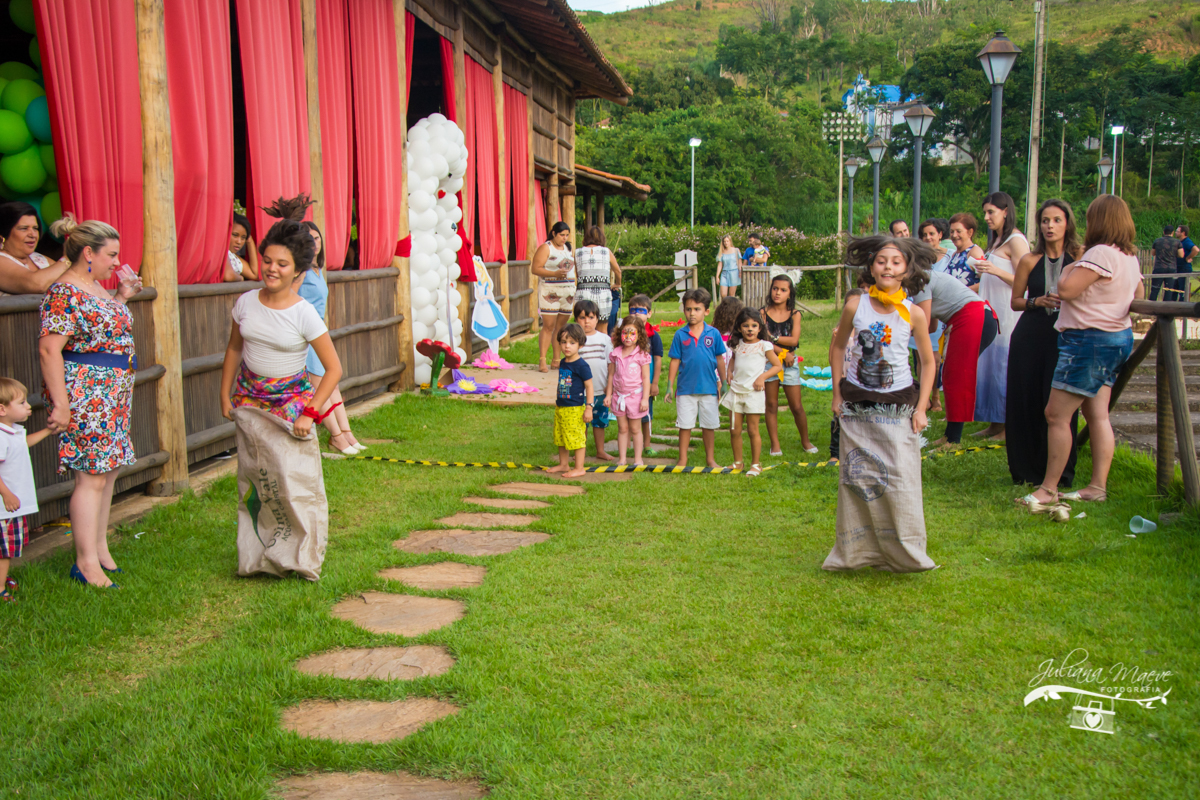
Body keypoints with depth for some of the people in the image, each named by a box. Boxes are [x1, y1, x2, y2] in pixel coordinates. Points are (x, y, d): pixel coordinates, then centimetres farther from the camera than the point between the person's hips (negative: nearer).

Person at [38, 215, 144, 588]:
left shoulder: (96, 287, 13)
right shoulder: (65, 294, -16)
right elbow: (49, 350, -20)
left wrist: (123, 297, 16)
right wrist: (61, 404, -22)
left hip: (113, 395, 10)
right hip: (84, 395, -10)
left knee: (107, 471, 13)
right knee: (93, 476, -6)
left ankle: (100, 548, 24)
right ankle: (86, 562, 2)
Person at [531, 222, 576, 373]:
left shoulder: (567, 248, 17)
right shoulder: (545, 248, -4)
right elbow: (535, 268, -11)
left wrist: (574, 291, 20)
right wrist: (555, 273, -23)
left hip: (568, 291, 7)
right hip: (550, 292, -7)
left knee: (561, 327, 6)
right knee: (548, 326, -11)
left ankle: (556, 361, 11)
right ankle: (542, 361, -9)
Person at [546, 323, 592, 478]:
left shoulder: (581, 366, -15)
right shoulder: (562, 363, 8)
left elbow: (589, 386, -13)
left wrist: (589, 407, -15)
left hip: (575, 409, -9)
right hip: (561, 408, 9)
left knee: (576, 438, -2)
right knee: (560, 438, 18)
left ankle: (579, 468, 8)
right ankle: (563, 464, 32)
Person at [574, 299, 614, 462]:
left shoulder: (604, 338, 4)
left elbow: (610, 364, 7)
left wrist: (610, 387, 4)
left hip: (601, 390, 3)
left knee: (600, 421, 14)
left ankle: (600, 451, 28)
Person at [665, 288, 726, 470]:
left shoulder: (713, 334, -2)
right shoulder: (681, 335, -1)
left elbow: (719, 360, 6)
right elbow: (675, 361, 3)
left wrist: (724, 383, 8)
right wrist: (670, 386, 2)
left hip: (708, 388, 0)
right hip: (685, 388, 0)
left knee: (709, 425, 9)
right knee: (685, 425, 6)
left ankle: (710, 458, 23)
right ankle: (682, 459, 17)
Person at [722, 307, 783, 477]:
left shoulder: (764, 346, -4)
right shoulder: (737, 345, 9)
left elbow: (778, 365, -1)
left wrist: (762, 377, -12)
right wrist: (729, 371, 10)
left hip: (753, 392, -4)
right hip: (736, 391, 4)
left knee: (753, 430, 1)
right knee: (734, 430, 6)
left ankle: (756, 464, 12)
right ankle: (737, 462, 20)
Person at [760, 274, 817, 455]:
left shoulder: (794, 314, 1)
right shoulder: (763, 313, -2)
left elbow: (794, 340, -10)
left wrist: (772, 337, -13)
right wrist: (782, 353, -14)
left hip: (790, 364, 0)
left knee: (797, 407, 3)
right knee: (771, 405, 4)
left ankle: (805, 440, 22)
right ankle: (775, 443, 15)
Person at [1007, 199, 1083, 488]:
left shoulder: (1080, 257, 2)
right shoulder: (1030, 261, 6)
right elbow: (1015, 301, 9)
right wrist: (1038, 301, -8)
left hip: (1066, 337, -2)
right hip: (1030, 337, 2)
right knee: (1027, 402, 3)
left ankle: (1059, 473, 6)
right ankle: (1027, 469, 16)